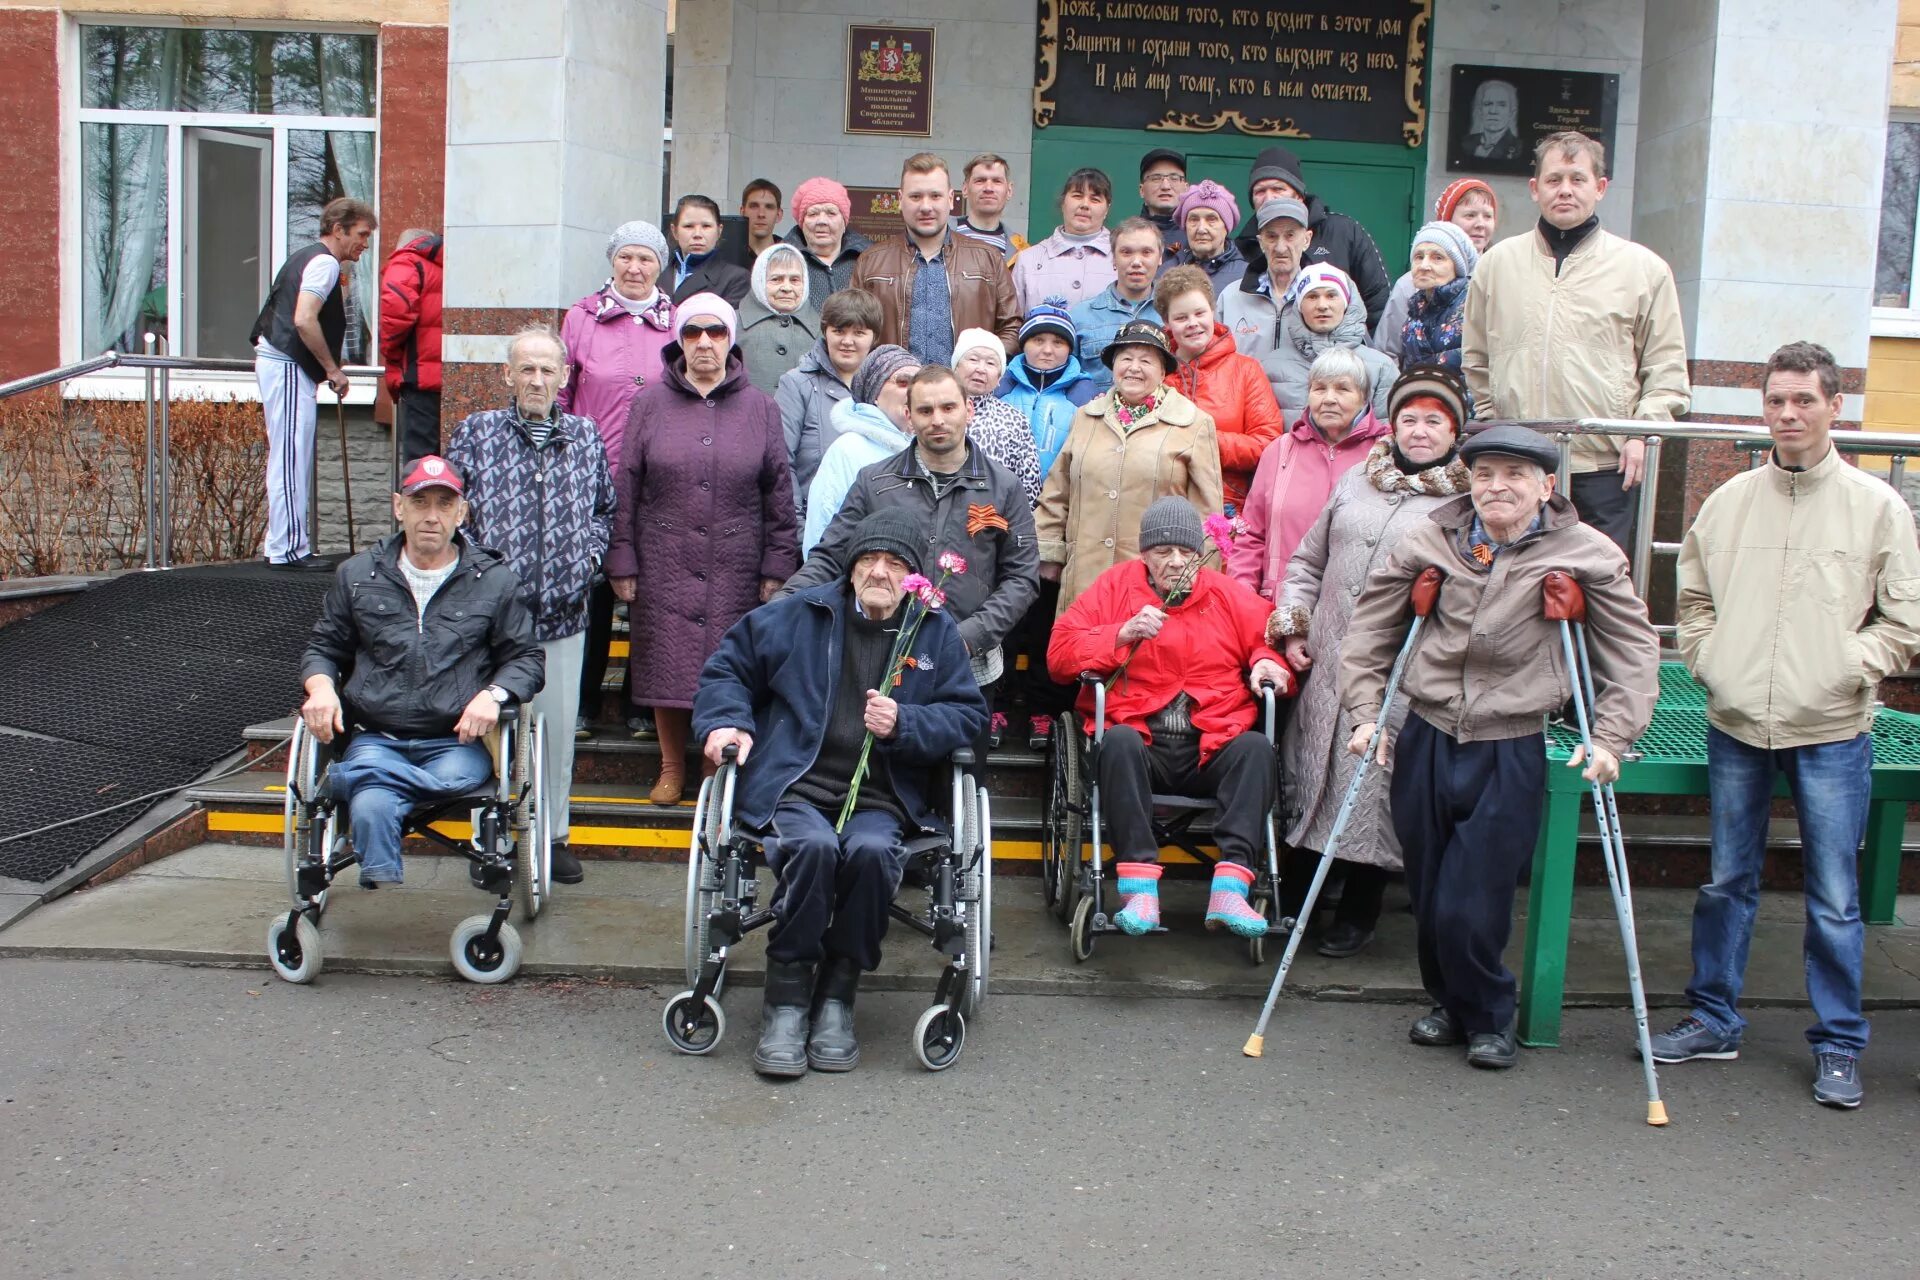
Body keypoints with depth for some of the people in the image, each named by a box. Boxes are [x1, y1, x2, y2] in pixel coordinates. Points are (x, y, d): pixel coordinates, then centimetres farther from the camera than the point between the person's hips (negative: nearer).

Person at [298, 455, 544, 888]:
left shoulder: (495, 581, 9)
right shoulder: (357, 575, 14)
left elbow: (526, 658, 11)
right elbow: (323, 648, 21)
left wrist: (493, 694, -11)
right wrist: (321, 687, -3)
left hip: (458, 740, 0)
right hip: (376, 738, 0)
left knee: (454, 777, -37)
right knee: (371, 810, -34)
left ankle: (345, 778, -18)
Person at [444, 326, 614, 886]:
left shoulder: (586, 437, 9)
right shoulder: (477, 433, 2)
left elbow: (606, 510, 20)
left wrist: (590, 555, 4)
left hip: (563, 613, 2)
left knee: (559, 727, 7)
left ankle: (553, 834, 21)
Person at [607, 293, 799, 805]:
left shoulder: (759, 408, 5)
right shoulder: (649, 403, 4)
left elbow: (779, 494, 5)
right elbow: (625, 488, 4)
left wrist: (776, 567, 0)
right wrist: (622, 562, 0)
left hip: (735, 569, 0)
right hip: (664, 565, 0)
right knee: (666, 666, 3)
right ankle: (671, 767, 21)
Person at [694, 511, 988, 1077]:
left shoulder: (938, 632, 12)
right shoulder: (797, 615, 11)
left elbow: (968, 713, 7)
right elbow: (726, 667, 19)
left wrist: (904, 724, -10)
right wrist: (725, 721, 1)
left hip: (879, 801, 1)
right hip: (794, 790, 0)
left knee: (871, 850, -34)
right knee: (814, 845, -35)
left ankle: (836, 994, -18)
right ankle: (786, 999, -22)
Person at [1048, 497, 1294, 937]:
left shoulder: (1230, 595, 16)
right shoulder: (1116, 586, 11)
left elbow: (1272, 641, 17)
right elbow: (1059, 654, 5)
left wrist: (1268, 663, -6)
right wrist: (1123, 633, -8)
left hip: (1213, 747, 2)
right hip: (1141, 744, -2)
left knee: (1256, 746, -29)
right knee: (1119, 739, -35)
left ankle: (1230, 888, -37)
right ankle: (1139, 887, -38)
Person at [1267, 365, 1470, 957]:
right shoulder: (1356, 481, 12)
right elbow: (1308, 561, 18)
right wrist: (1292, 626, 9)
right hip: (1327, 664, 4)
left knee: (1373, 792, 2)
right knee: (1308, 777, 12)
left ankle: (1358, 914, 21)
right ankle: (1290, 898, 29)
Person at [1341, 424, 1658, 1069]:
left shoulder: (1583, 556, -3)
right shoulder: (1430, 540, 2)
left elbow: (1634, 650, 0)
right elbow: (1370, 625, 9)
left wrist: (1610, 738, -8)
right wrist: (1365, 711, 3)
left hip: (1510, 754, -3)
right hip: (1425, 741, 3)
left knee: (1471, 908, -5)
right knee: (1428, 898, 12)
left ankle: (1488, 1021, 22)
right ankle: (1449, 1003, 37)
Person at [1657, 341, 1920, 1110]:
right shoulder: (1727, 503, 6)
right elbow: (1693, 598, 16)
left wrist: (1851, 668, -10)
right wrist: (1707, 659, 2)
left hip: (1832, 732, -3)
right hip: (1736, 726, 3)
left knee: (1834, 897, 2)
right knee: (1726, 882, 13)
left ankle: (1839, 1045, 16)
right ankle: (1713, 1019, 26)